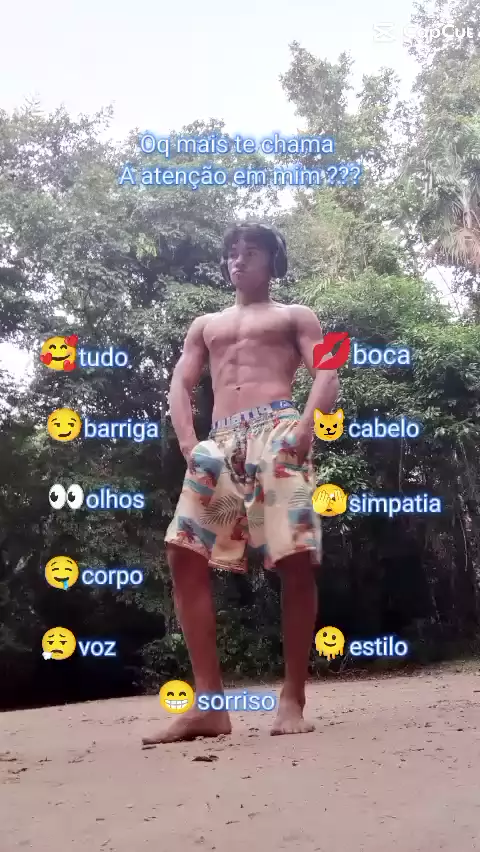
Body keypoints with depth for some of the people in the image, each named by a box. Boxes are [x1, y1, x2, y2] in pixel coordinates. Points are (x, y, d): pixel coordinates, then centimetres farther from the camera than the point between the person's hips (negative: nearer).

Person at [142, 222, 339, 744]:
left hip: (277, 433, -3)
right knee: (185, 554, -13)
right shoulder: (205, 325, 31)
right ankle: (209, 703, -10)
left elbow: (326, 374, 5)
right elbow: (180, 386, 19)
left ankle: (292, 699, -4)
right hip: (220, 445, 4)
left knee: (295, 557, -16)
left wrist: (306, 425, -15)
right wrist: (189, 444, -1)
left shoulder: (295, 316, 21)